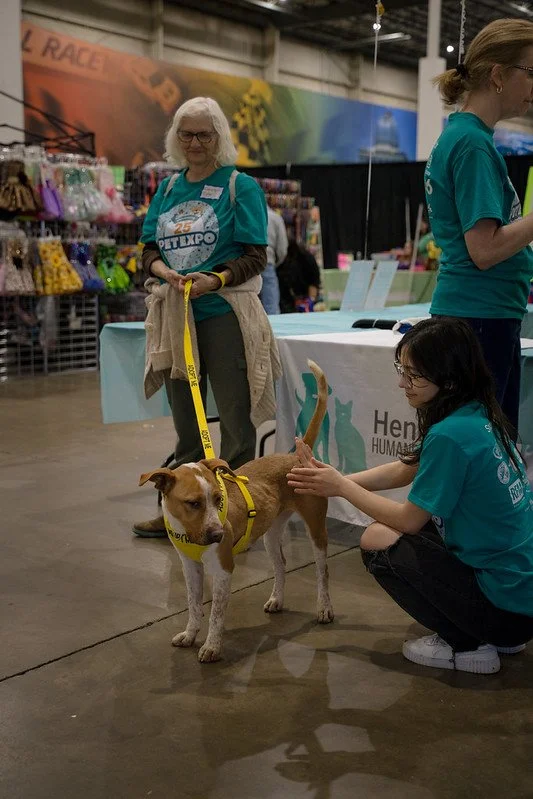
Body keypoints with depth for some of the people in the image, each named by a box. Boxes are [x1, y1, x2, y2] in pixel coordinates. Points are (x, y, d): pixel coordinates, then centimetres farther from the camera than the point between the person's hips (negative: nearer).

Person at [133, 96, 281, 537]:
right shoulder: (168, 188, 13)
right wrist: (163, 270, -11)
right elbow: (150, 248, 11)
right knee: (185, 419, 15)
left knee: (236, 420, 1)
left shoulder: (241, 186, -3)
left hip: (224, 314, -5)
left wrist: (217, 279, -25)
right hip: (175, 315, 6)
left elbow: (255, 255, -8)